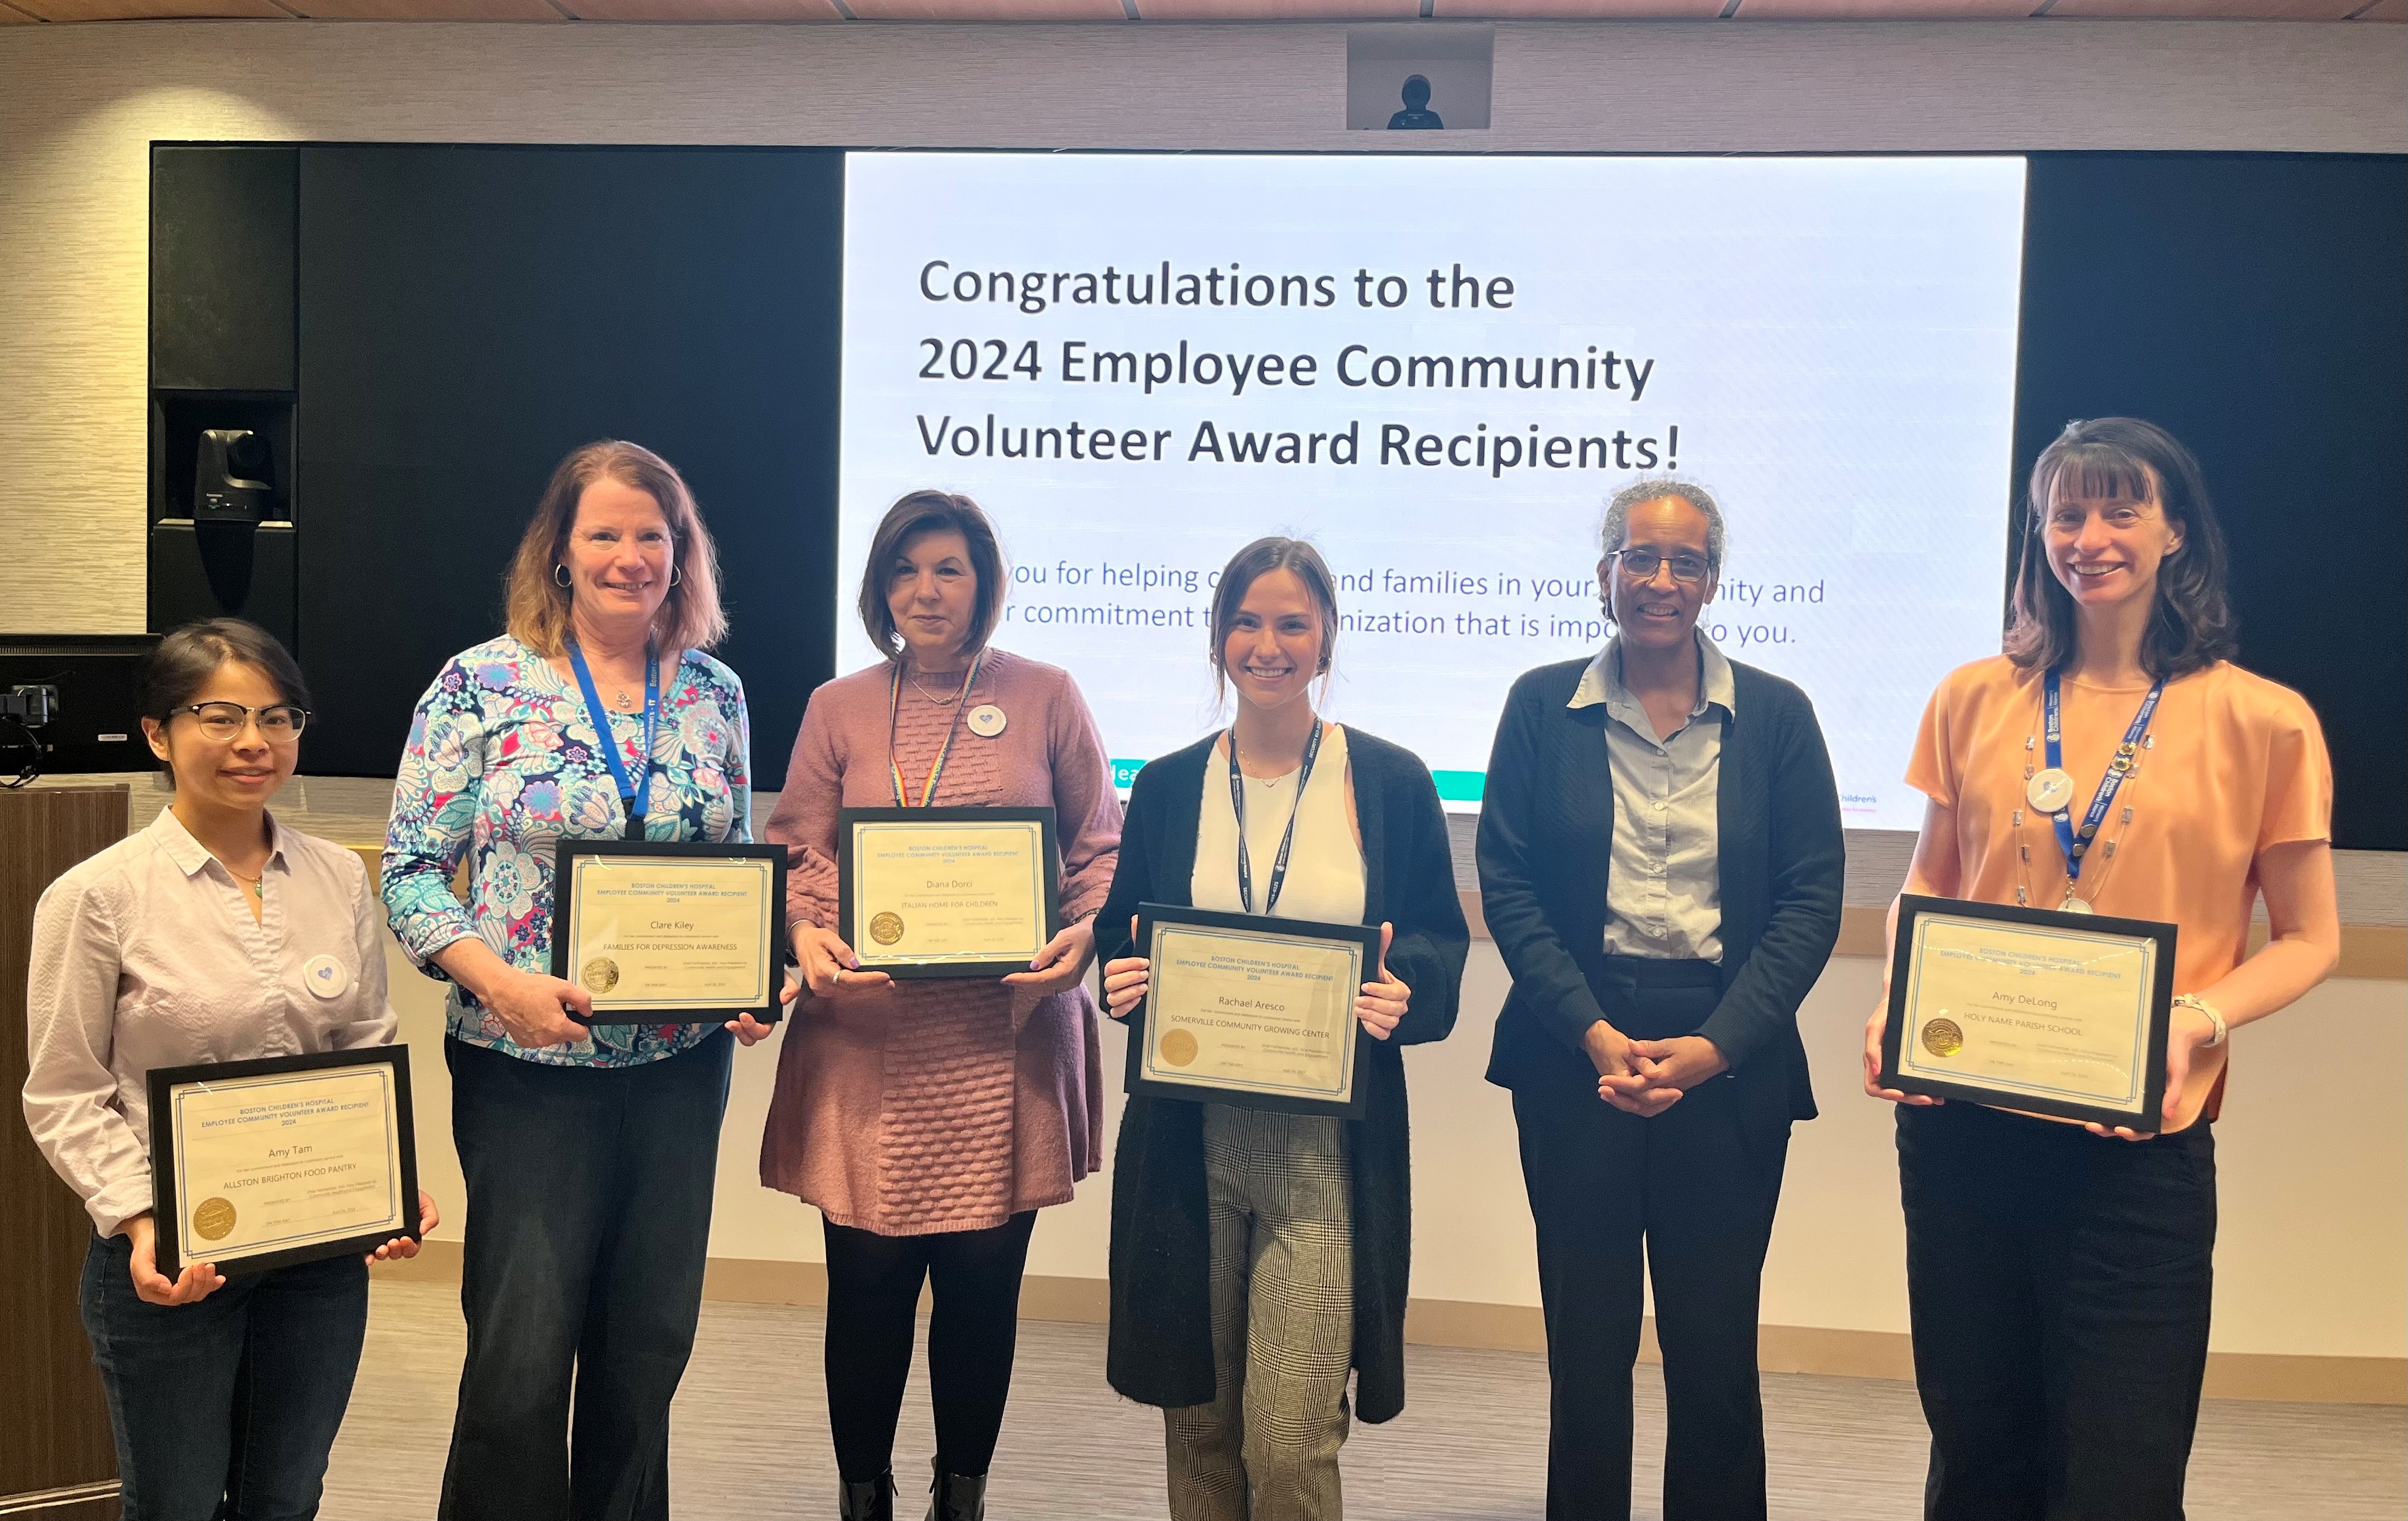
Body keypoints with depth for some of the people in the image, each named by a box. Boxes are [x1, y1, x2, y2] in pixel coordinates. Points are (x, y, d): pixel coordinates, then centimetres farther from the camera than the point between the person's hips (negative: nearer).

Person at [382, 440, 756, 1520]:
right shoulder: (483, 684, -6)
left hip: (681, 1063, 4)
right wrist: (502, 981, -20)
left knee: (648, 1347, 14)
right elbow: (412, 868, -5)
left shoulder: (715, 693, 5)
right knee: (523, 1357, 1)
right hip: (528, 1065, -3)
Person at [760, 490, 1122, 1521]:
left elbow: (1101, 848, 7)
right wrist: (805, 935, -11)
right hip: (869, 1044, 1)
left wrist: (1082, 935, -11)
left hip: (1007, 1043, 0)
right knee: (867, 1282, 6)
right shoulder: (838, 708, 8)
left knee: (983, 1281, 10)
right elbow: (797, 853, 8)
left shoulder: (1046, 699, 5)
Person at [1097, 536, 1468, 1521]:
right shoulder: (1167, 786, 7)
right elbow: (1120, 934, 13)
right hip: (1188, 1140, 3)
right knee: (1199, 1423, 13)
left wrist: (1402, 991, -15)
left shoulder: (1391, 782, 1)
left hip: (1325, 1147, -2)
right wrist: (1123, 980, -9)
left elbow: (1442, 941, 6)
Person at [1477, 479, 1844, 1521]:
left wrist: (1711, 1048, -10)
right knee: (1586, 1344, 8)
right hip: (1575, 1054, 0)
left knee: (1715, 1349, 7)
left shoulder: (1776, 714, 3)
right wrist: (1594, 1033, -11)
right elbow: (1507, 884, -1)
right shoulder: (1543, 706, 3)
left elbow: (1812, 899, -1)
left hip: (1730, 1063, 0)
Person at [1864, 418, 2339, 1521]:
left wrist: (2198, 1020, -15)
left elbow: (2306, 940, 3)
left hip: (2140, 1141, -2)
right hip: (1961, 1125, 3)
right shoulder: (1976, 700, 6)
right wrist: (1898, 1001, -5)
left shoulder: (2260, 721, -2)